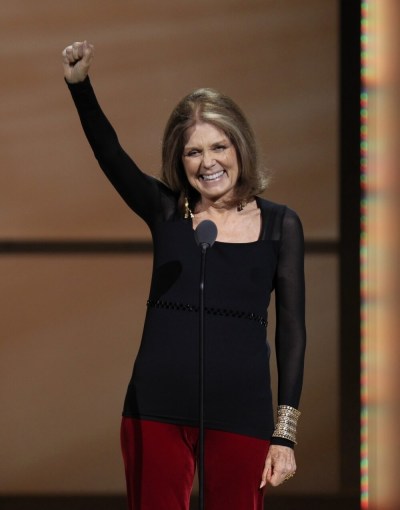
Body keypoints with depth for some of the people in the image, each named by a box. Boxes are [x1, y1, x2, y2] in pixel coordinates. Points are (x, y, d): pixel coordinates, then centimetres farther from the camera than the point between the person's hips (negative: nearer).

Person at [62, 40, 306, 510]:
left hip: (240, 413, -1)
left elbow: (291, 330, 4)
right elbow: (110, 155, -11)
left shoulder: (280, 224, 4)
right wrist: (79, 85, -28)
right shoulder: (166, 211, 5)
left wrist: (285, 433, -1)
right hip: (156, 410, 1)